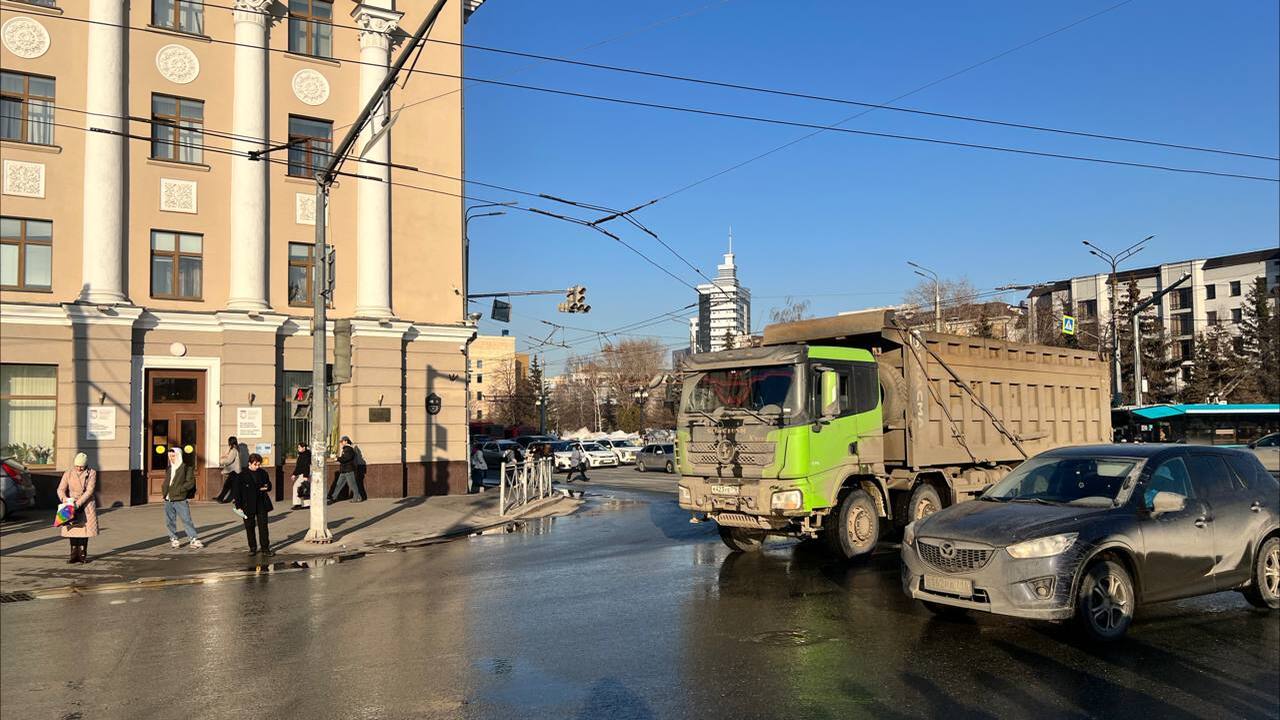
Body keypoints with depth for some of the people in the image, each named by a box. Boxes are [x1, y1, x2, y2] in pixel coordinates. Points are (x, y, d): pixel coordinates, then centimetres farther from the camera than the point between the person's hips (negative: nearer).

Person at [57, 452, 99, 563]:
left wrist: (79, 503, -23)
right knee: (72, 528, 0)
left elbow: (90, 490, -13)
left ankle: (82, 554, 7)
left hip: (86, 505, -1)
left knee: (85, 528, 0)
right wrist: (64, 499, -27)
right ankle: (74, 554, 6)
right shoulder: (68, 474, -1)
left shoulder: (91, 473, -6)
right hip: (72, 505, 1)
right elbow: (61, 489, -6)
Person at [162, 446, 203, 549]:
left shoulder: (187, 467, -4)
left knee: (186, 520, -9)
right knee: (169, 521, 9)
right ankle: (173, 539, 20)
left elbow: (190, 482, -10)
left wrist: (177, 490, -17)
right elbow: (166, 482, 24)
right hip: (168, 500, 7)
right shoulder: (170, 468, 16)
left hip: (180, 499, -6)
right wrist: (164, 491, 5)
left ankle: (194, 539, -7)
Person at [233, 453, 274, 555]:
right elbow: (237, 491, -4)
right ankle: (252, 548, 20)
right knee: (249, 528, 8)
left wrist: (266, 488, -9)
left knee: (263, 527, 0)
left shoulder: (263, 473, 4)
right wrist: (238, 506, -8)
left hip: (262, 504, 2)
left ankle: (265, 548, 6)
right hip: (248, 506, -1)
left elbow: (269, 486, 16)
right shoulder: (242, 475, -5)